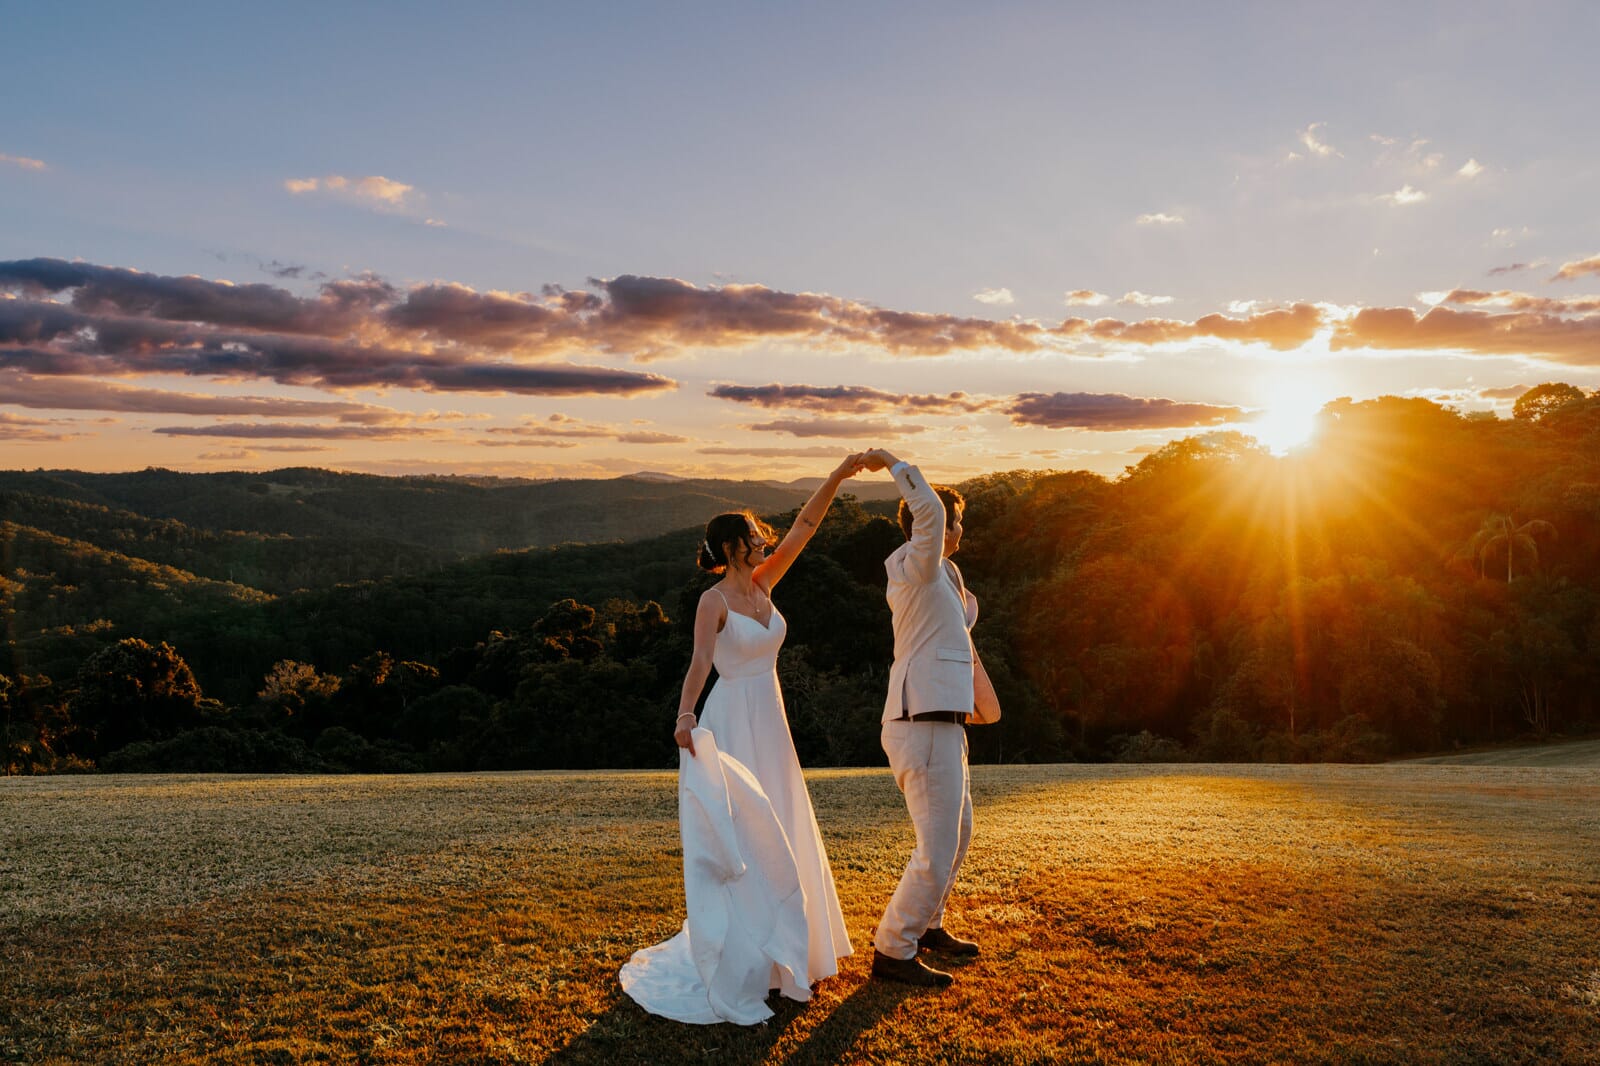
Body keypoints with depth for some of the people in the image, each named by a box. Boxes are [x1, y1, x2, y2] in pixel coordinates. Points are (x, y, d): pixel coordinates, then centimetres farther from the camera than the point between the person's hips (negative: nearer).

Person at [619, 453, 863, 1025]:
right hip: (732, 725, -8)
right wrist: (685, 714, -41)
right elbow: (700, 661, -25)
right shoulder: (714, 600, -13)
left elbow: (803, 528, 5)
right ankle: (732, 963, 6)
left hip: (769, 725, 8)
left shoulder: (762, 585, 6)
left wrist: (837, 478, -1)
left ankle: (782, 948, 30)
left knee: (777, 837, 16)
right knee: (734, 842, -3)